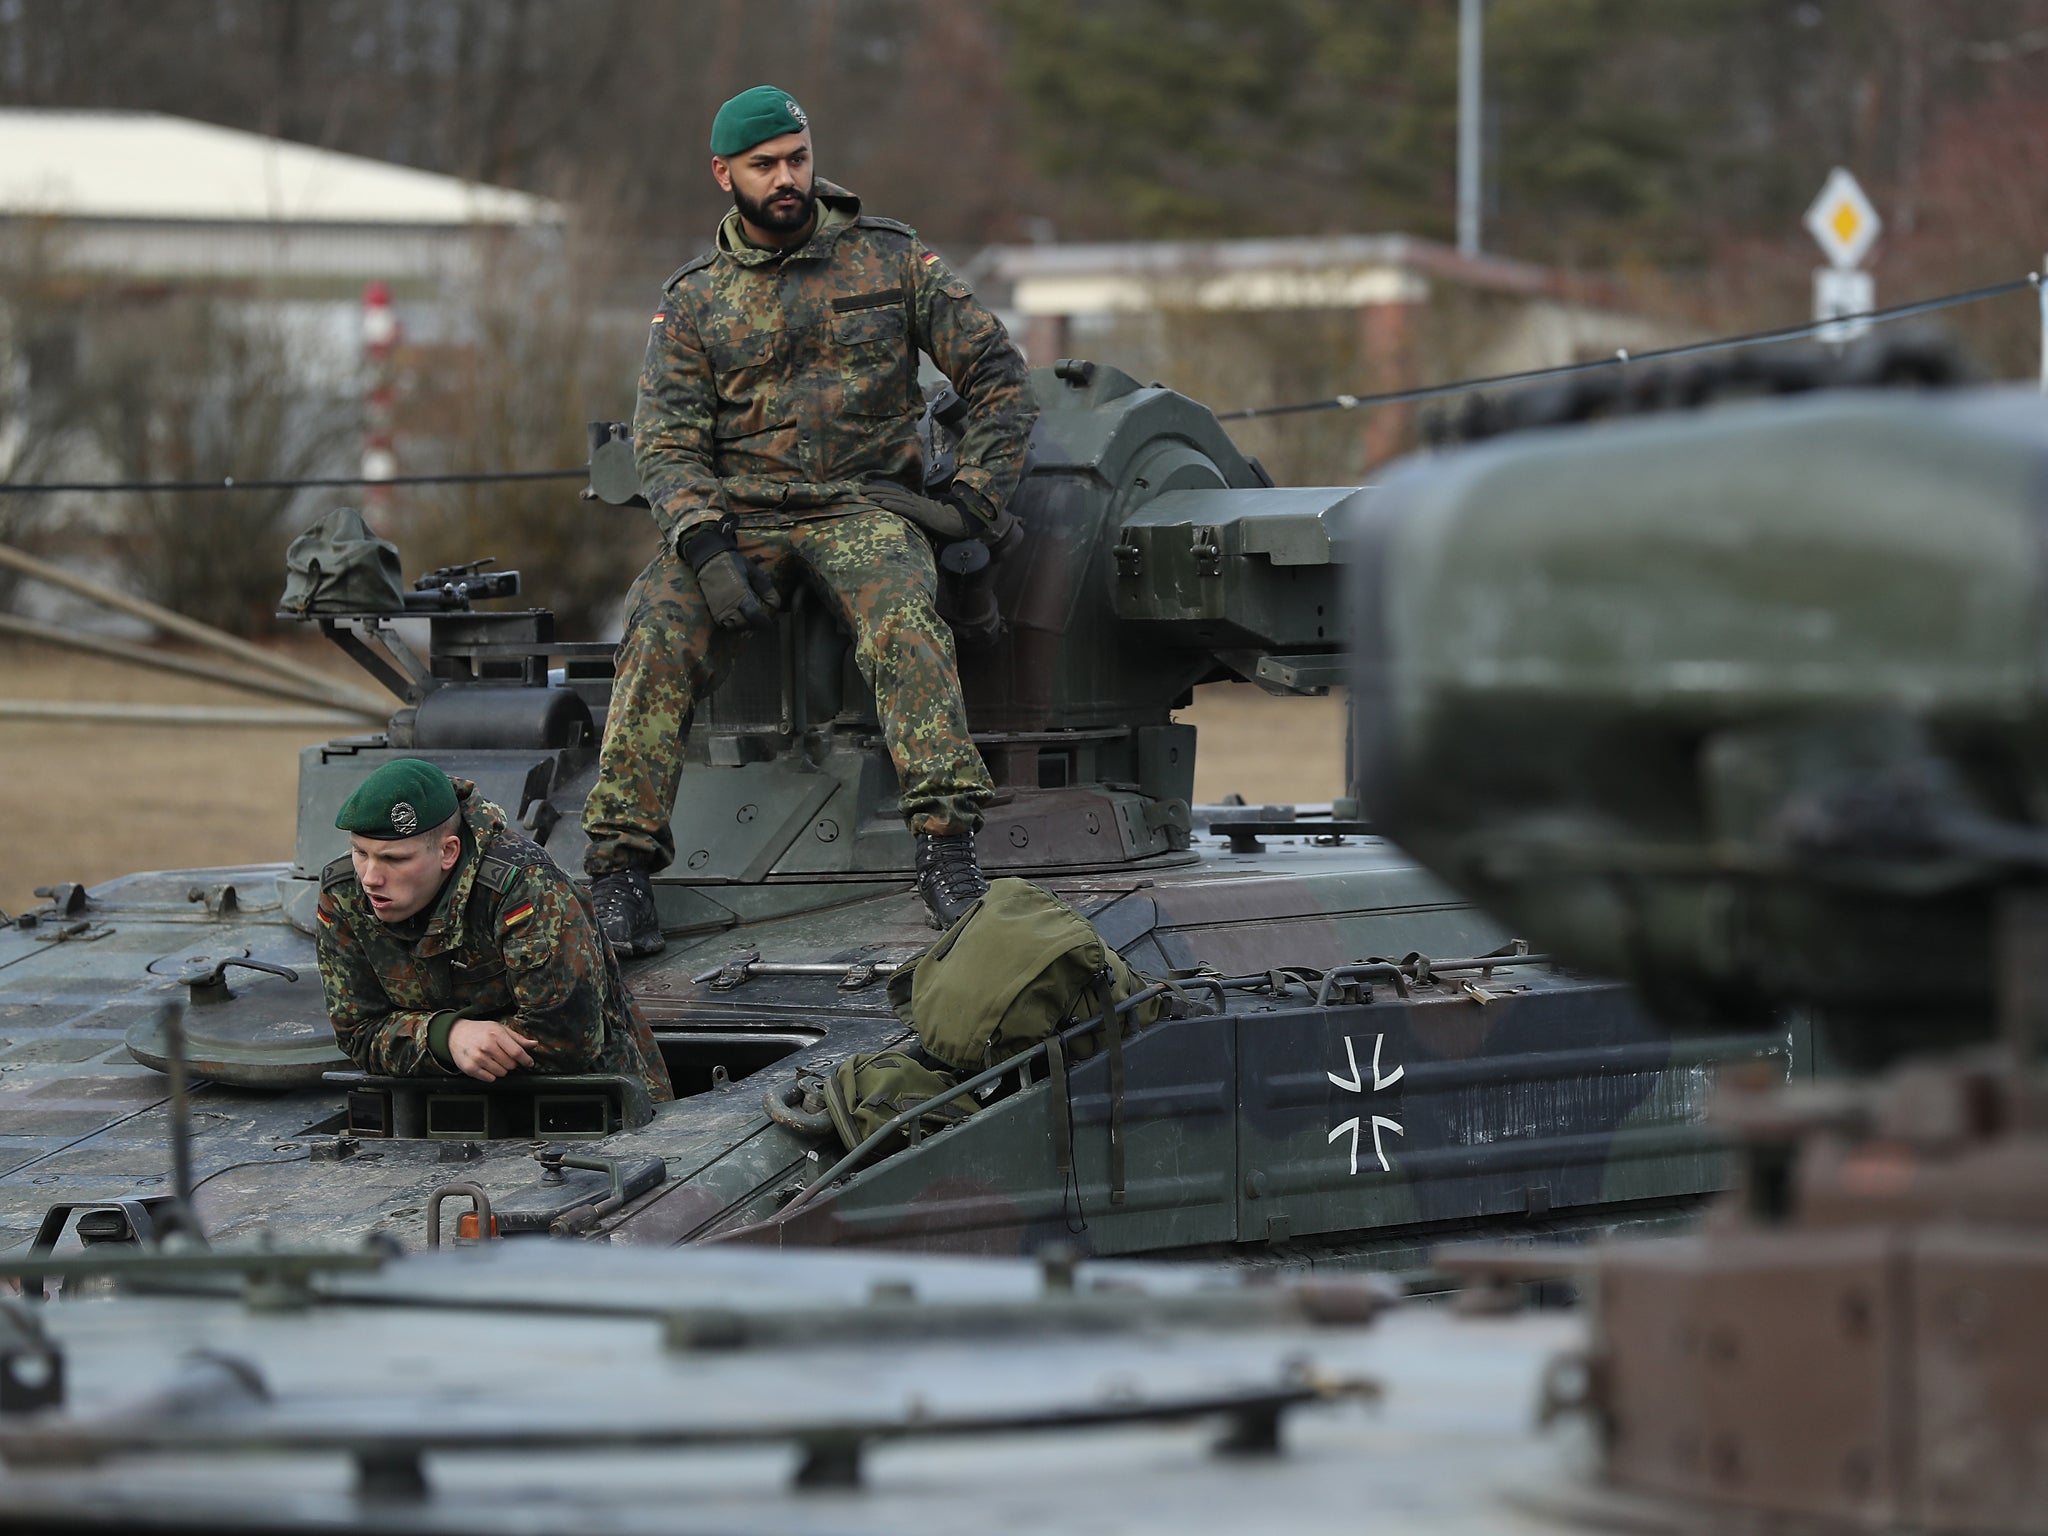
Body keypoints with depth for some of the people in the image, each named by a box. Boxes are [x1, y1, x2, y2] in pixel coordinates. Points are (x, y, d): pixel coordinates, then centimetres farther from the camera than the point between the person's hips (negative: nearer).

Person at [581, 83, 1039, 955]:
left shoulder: (889, 260, 6)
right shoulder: (695, 302, 8)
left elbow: (998, 376, 9)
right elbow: (665, 445, 0)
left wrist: (976, 501, -3)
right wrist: (707, 551, -18)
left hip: (863, 501, -1)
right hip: (735, 508, 1)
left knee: (904, 622, -34)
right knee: (659, 635, -27)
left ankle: (947, 846, -38)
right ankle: (619, 864, -24)